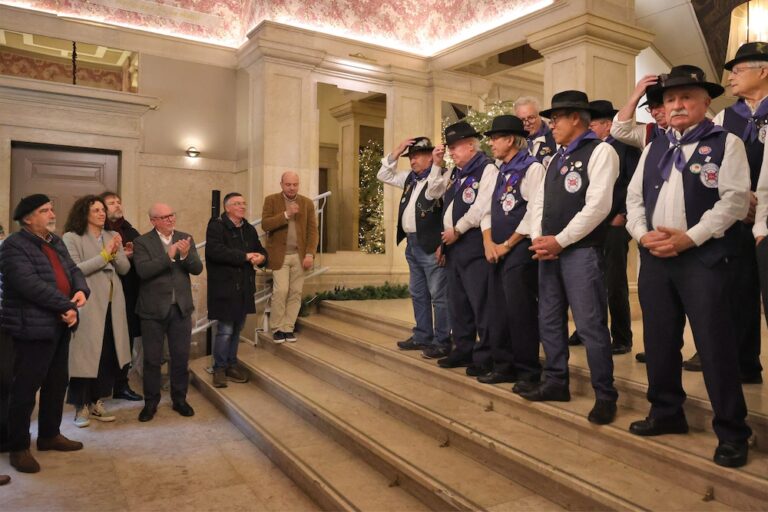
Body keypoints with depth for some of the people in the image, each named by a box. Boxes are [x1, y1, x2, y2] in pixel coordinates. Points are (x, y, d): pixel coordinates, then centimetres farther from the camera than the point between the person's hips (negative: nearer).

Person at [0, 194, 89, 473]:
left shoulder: (56, 242, 14)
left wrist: (81, 290, -11)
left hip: (59, 326, 8)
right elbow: (30, 285, -23)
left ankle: (49, 435, 32)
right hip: (32, 328, -8)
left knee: (57, 383, 16)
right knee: (25, 388, 2)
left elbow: (73, 270, 12)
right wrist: (66, 306, -21)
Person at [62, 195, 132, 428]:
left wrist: (116, 253, -11)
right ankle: (81, 406, 14)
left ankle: (96, 402, 23)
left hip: (112, 304, 5)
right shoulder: (71, 238, -4)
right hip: (88, 306, -5)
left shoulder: (112, 236, 12)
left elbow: (125, 268, 7)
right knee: (86, 355, 1)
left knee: (108, 355, 9)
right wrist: (104, 255, -15)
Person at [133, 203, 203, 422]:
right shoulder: (142, 242, -5)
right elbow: (143, 271, -18)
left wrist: (185, 255, -21)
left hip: (181, 307, 3)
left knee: (181, 357, 10)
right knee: (152, 359, 8)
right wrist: (169, 256, -23)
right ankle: (151, 402, 23)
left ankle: (179, 399, 25)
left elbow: (197, 269, -2)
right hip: (153, 309, -2)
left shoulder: (185, 238, 5)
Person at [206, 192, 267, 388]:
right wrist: (245, 256, -19)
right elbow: (215, 251, -22)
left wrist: (260, 257, -7)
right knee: (225, 330, -3)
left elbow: (261, 250, 19)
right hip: (225, 287, -7)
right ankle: (219, 369, 13)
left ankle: (231, 365, 27)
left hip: (244, 287, 7)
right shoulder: (216, 226, -8)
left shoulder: (249, 229, 14)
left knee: (237, 329, 14)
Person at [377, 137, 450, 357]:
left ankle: (441, 342, 5)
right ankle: (422, 336, 27)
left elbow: (431, 192, -28)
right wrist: (396, 151, 11)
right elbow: (384, 175, 21)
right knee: (418, 294, 16)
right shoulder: (410, 177, 15)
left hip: (431, 245, -9)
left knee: (438, 295, -3)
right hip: (412, 244, 9)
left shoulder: (441, 176, -8)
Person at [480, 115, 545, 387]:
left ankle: (528, 372, 11)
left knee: (521, 312, -3)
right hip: (497, 251, 8)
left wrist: (507, 245, -12)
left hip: (520, 250, -8)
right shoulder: (499, 171, 16)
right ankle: (504, 366, 23)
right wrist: (489, 242, 0)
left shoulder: (532, 168, -8)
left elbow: (535, 213, -16)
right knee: (498, 311, 11)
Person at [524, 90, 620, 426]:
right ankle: (556, 383, 26)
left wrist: (559, 240, -14)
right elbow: (540, 203, 16)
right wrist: (538, 240, -1)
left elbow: (598, 206, -16)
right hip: (549, 251, 8)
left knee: (590, 325, -5)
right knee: (550, 321, 12)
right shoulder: (556, 160, 20)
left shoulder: (599, 151, -5)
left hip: (581, 250, -8)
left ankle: (605, 396, 9)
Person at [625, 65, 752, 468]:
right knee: (659, 341, 11)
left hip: (704, 258, -5)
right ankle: (666, 413, 27)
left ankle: (732, 432, 11)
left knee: (714, 346, -4)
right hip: (654, 257, 5)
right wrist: (642, 234, -5)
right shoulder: (654, 149, 17)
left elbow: (735, 200, -9)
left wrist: (689, 237, -17)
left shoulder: (726, 143, 1)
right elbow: (634, 197, 13)